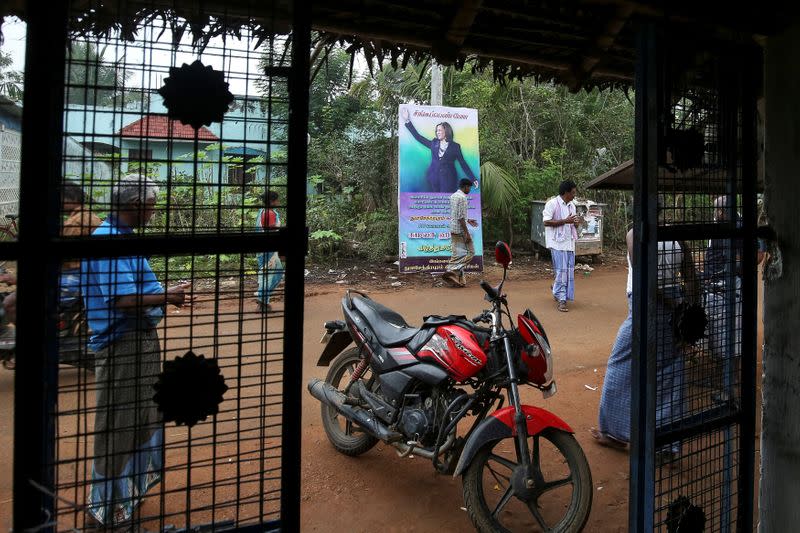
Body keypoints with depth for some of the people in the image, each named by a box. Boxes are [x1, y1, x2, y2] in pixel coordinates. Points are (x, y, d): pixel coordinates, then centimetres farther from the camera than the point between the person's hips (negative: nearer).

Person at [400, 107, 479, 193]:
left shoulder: (455, 146, 6)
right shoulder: (433, 143, 14)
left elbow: (463, 164, 4)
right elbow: (418, 136, 15)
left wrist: (473, 179, -3)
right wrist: (407, 121, 12)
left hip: (447, 179, -3)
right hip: (433, 178, 3)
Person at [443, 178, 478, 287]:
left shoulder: (453, 196, 14)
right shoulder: (462, 197, -14)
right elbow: (460, 217, -20)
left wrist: (468, 220, 27)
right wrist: (467, 233, -19)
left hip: (453, 229, 9)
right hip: (461, 230, -9)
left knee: (456, 254, 9)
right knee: (469, 252, -2)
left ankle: (458, 279, 9)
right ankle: (452, 272, -12)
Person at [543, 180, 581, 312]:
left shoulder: (572, 206, 17)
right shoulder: (552, 203, -7)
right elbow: (546, 222, -14)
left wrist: (576, 222, 0)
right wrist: (565, 221, -17)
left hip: (570, 243, 7)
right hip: (558, 242, -7)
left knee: (569, 270, 6)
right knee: (561, 270, -9)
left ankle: (557, 292, 23)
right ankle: (561, 299, -5)